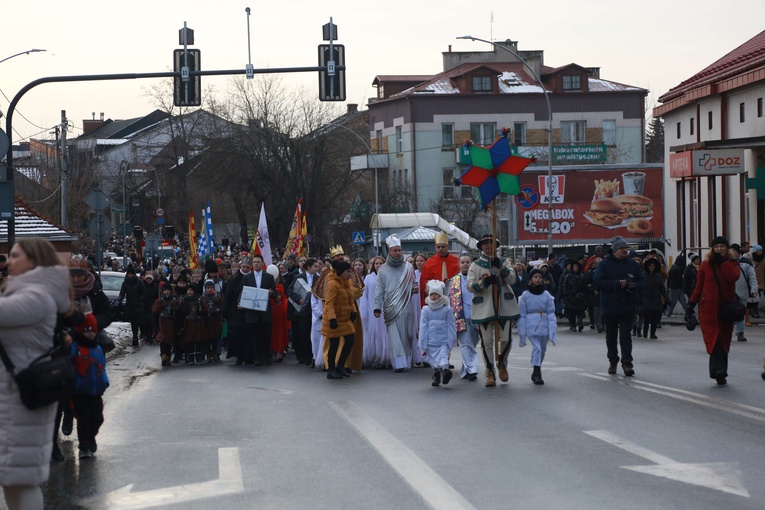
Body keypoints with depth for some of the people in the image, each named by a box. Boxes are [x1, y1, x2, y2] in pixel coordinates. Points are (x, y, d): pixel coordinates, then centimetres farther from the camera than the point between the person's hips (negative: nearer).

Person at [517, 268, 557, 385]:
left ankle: (536, 372, 28)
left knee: (542, 349, 11)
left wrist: (552, 329, -7)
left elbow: (551, 313, 3)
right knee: (536, 348, -15)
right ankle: (537, 374, -12)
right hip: (531, 325, -3)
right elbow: (522, 315, 1)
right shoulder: (525, 295, -1)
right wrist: (522, 332, -1)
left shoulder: (546, 294, 4)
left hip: (544, 324, 3)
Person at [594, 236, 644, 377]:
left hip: (628, 306, 1)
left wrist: (634, 286, -11)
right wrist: (617, 283, -20)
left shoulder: (632, 264, 6)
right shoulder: (604, 264, -2)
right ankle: (613, 361, 24)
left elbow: (641, 281, 13)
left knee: (626, 336, -6)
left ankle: (627, 363, -7)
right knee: (611, 336, 10)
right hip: (609, 306, -1)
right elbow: (598, 283, -11)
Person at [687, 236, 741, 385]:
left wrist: (722, 261, -11)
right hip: (708, 307, -1)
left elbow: (733, 276, -15)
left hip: (726, 307, 1)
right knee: (714, 339, -12)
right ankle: (720, 370, -19)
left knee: (723, 339, 4)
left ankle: (719, 372, 10)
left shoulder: (732, 264, 8)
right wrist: (692, 303, 5)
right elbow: (699, 286, 9)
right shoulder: (706, 265, 6)